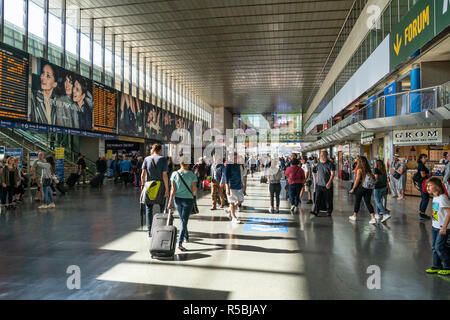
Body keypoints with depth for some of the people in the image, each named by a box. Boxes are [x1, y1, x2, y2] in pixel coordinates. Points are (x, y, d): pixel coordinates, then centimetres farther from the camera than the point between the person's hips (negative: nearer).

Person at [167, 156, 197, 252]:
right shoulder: (192, 175, -10)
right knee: (184, 221, 0)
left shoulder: (174, 174, -4)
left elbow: (173, 189, -4)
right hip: (188, 199, -3)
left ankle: (186, 237, 37)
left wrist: (170, 201, 0)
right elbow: (194, 190, -5)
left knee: (183, 220, 20)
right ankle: (179, 243, -8)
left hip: (177, 199, 3)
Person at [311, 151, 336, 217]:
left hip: (327, 185, -4)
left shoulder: (330, 164, -6)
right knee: (318, 198, -2)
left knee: (328, 199, 4)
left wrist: (329, 183, -19)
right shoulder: (319, 164, 13)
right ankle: (316, 211, -3)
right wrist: (316, 181, 11)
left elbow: (332, 174, -11)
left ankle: (329, 212, 16)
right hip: (319, 185, 5)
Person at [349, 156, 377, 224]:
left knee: (357, 201, 10)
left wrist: (353, 188, -4)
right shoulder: (368, 169, 8)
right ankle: (373, 218, -5)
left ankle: (354, 216, 23)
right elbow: (373, 177, 6)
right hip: (368, 188, 5)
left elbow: (357, 180, -11)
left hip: (361, 188, -5)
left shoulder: (359, 169, -10)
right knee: (368, 202, 5)